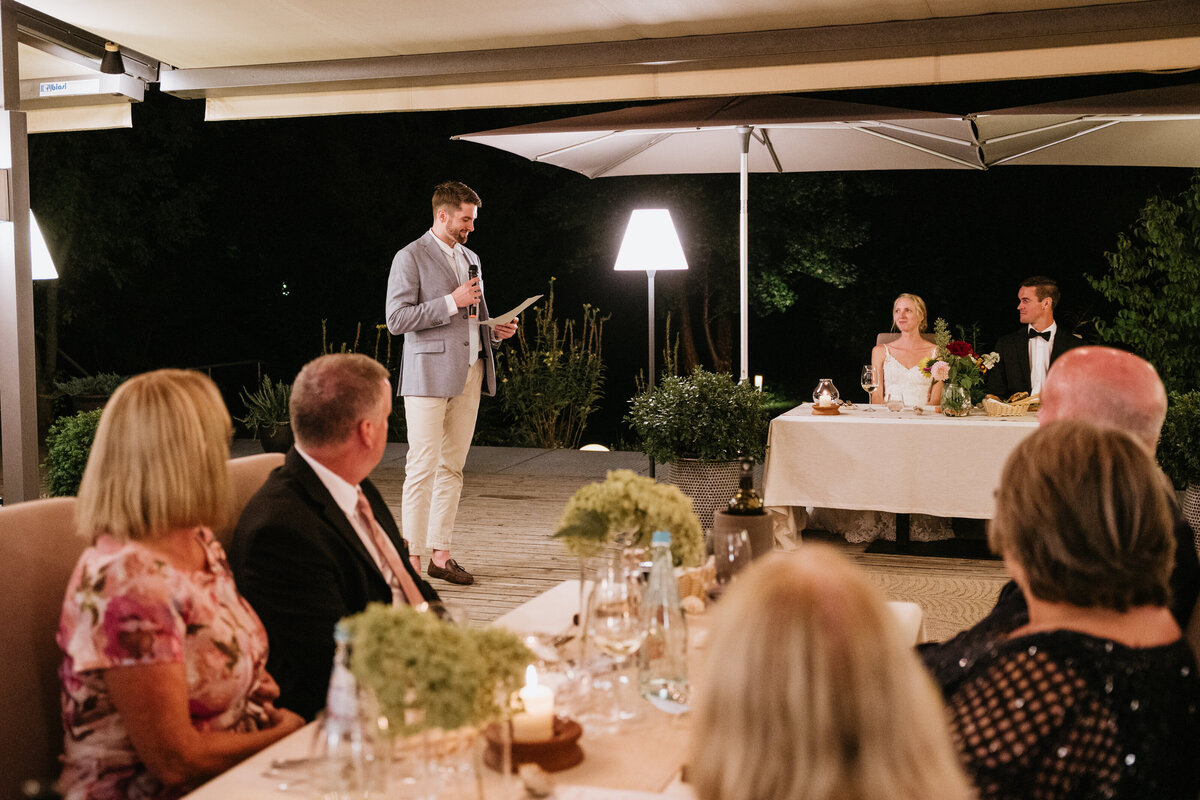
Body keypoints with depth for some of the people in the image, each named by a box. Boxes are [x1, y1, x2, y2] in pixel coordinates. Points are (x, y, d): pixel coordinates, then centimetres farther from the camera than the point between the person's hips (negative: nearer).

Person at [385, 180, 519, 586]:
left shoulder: (470, 258, 20)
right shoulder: (411, 257, -3)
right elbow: (397, 319, -12)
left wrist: (496, 330, 8)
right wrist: (452, 302, -15)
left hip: (470, 372, 7)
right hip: (429, 373, -7)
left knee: (452, 467, 7)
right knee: (423, 467, -8)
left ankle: (440, 554, 13)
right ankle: (411, 559, -3)